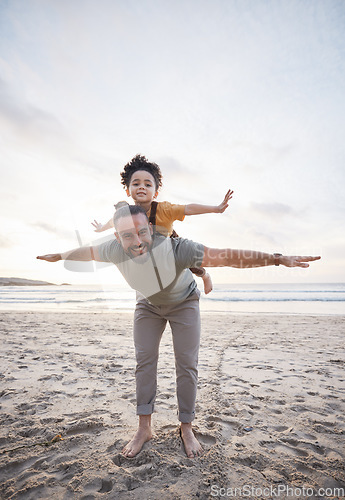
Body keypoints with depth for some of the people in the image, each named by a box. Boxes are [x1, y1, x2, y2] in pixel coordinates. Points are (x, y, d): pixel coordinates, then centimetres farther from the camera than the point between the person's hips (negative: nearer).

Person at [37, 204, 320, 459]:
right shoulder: (115, 250, -28)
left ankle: (186, 428, 16)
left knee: (187, 364, -2)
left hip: (184, 303, -2)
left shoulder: (174, 248, -42)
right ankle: (144, 428, 16)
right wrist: (60, 256, 13)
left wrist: (278, 258, -48)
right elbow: (87, 252, -5)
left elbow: (228, 257, -43)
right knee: (145, 361, 1)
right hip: (148, 304, 3)